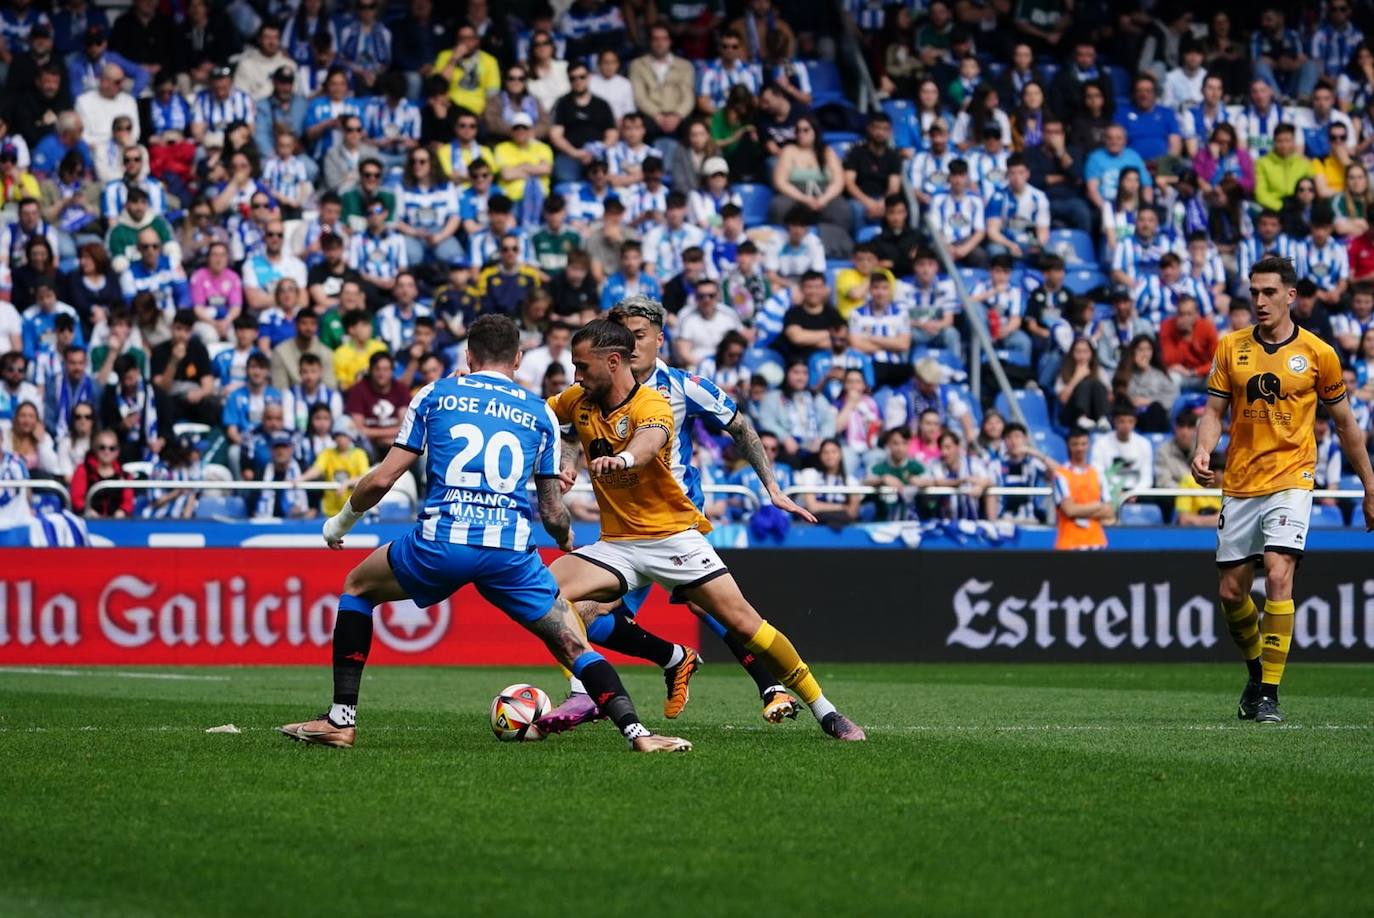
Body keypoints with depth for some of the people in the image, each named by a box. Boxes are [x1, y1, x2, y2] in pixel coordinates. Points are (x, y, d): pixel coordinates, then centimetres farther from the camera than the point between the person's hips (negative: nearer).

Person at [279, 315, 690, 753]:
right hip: (511, 552, 1)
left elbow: (383, 478, 10)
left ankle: (341, 719, 17)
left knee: (357, 586, 26)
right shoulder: (540, 415, 17)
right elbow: (553, 513, 18)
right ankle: (634, 730, -8)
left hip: (440, 542, -1)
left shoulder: (434, 395, 14)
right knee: (574, 647, 12)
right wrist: (568, 544, 41)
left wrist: (342, 520, 28)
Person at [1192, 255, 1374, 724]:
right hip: (1239, 485, 3)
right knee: (1231, 592, 5)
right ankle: (1257, 672, 31)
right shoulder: (1231, 347, 5)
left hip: (1290, 480, -3)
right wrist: (1203, 450, -15)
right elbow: (1214, 410, 7)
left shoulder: (1317, 353, -1)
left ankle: (1270, 694, -15)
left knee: (1278, 575, -20)